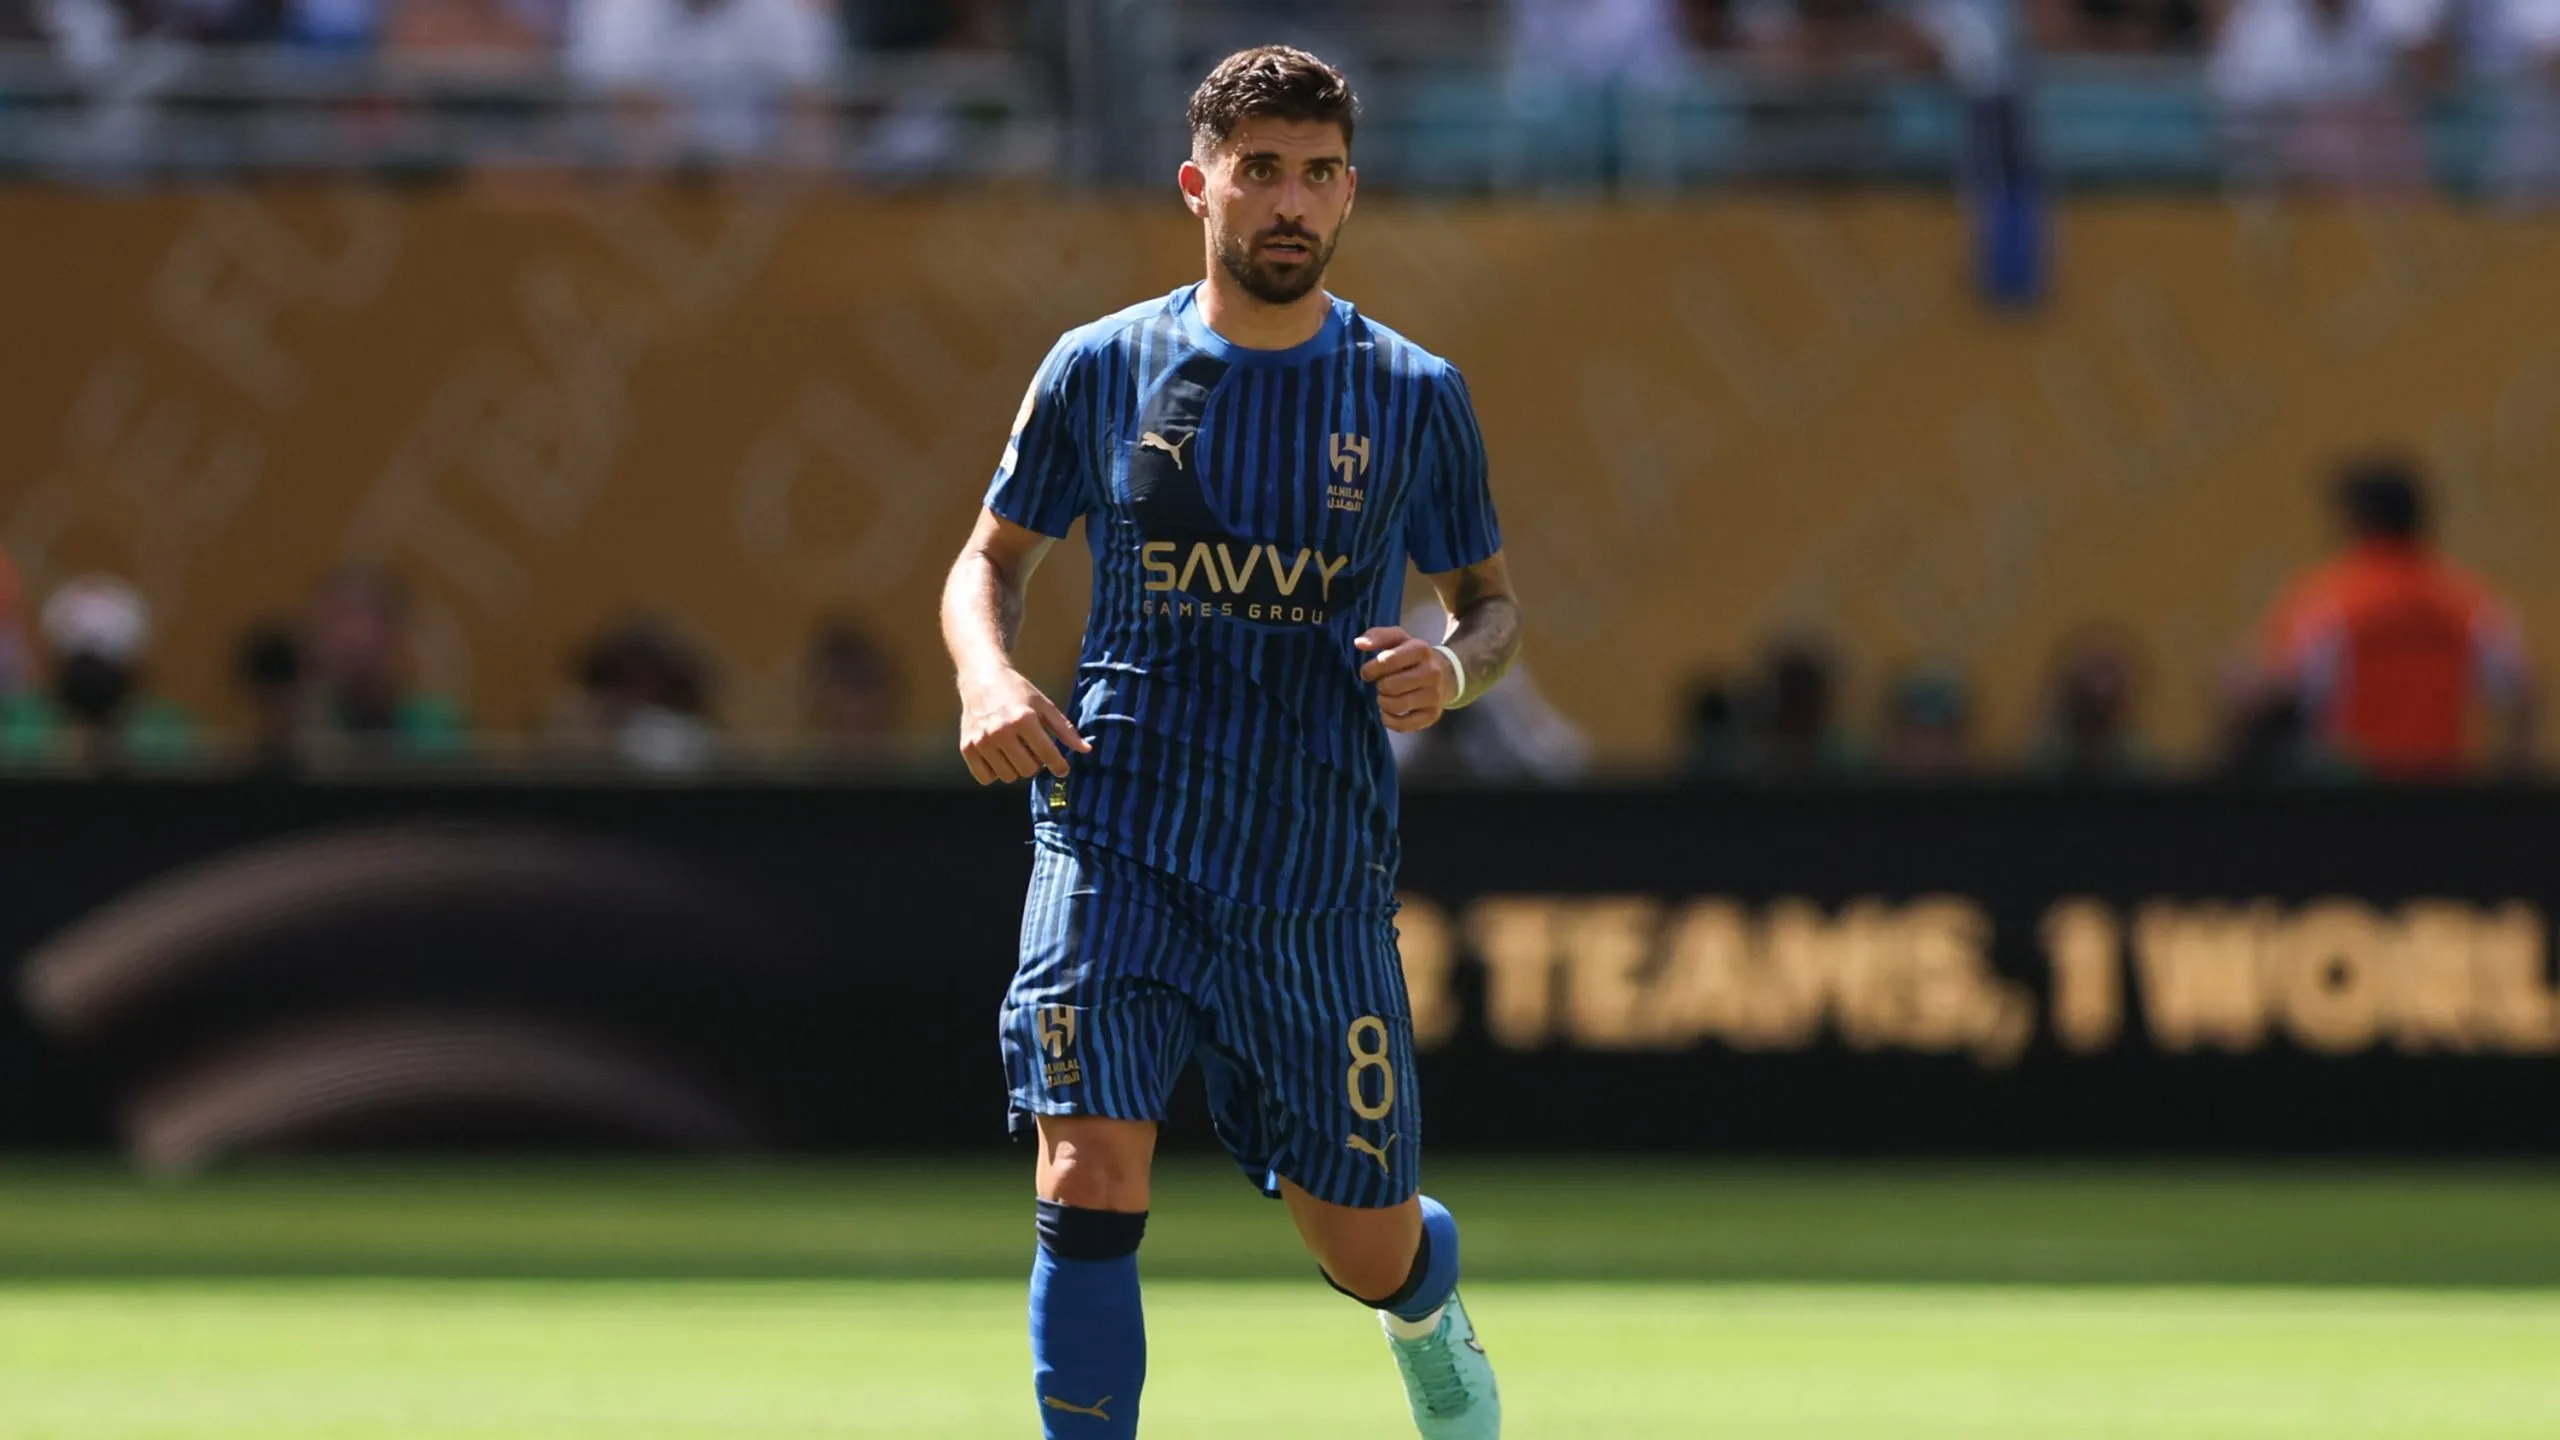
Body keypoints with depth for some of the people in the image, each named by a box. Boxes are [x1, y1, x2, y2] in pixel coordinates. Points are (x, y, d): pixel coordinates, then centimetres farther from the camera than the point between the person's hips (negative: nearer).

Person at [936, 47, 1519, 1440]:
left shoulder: (1415, 397, 2)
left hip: (1321, 872, 1)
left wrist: (1456, 664, -10)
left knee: (1367, 1250, 8)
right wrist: (988, 673, -9)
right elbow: (990, 556, 13)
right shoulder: (1101, 370, 2)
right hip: (1118, 841, -1)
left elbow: (1490, 599, 14)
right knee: (1090, 1178, -20)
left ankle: (1429, 1307, 47)